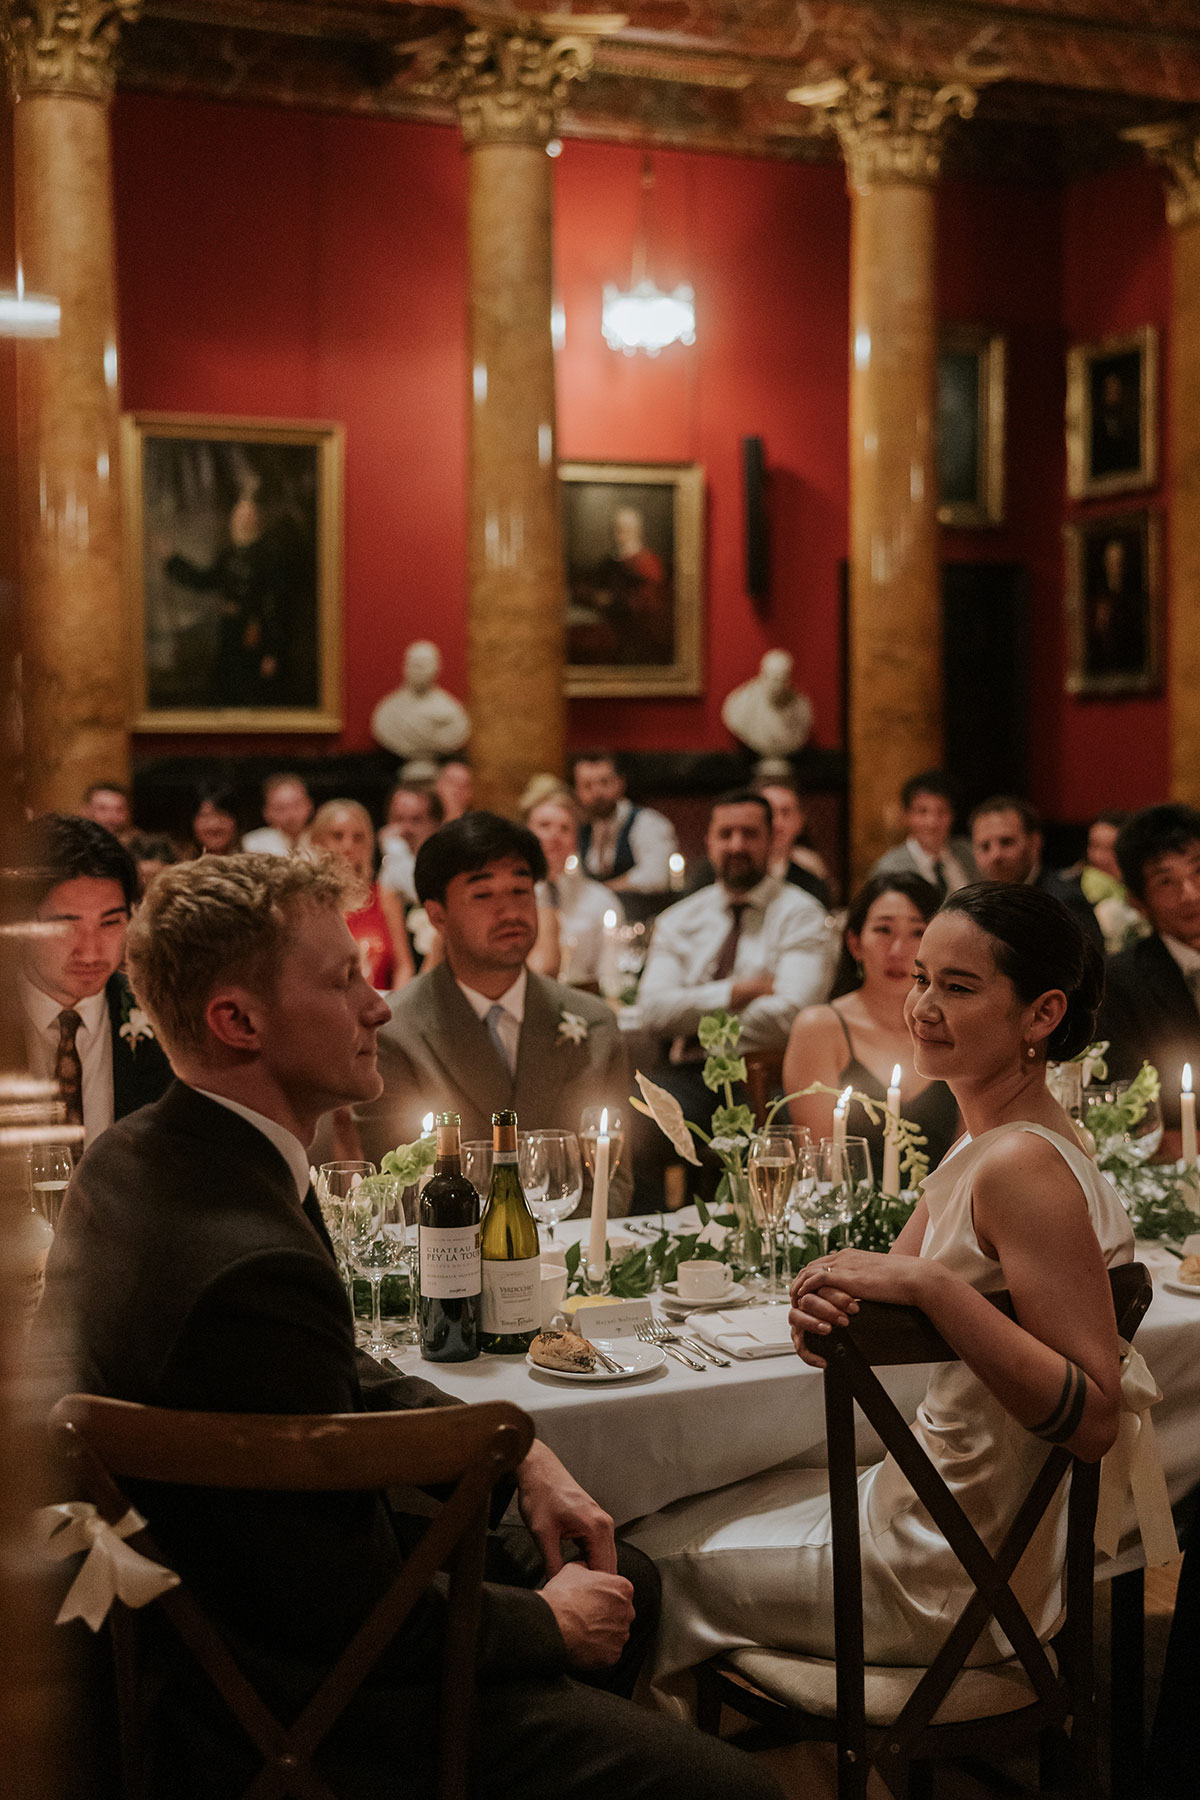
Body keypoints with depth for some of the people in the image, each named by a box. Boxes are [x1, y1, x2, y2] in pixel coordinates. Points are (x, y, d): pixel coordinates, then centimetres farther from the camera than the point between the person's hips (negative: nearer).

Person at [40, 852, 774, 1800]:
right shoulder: (252, 1269, -32)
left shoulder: (138, 1155, 0)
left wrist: (520, 1455, 5)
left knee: (626, 1579, 24)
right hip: (288, 1710, -10)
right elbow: (361, 1618, -24)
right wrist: (548, 1622, -6)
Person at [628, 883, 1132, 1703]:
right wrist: (827, 1308, -16)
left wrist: (931, 1284, -36)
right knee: (672, 1516, 23)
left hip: (956, 1578, -9)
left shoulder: (1024, 1166, -26)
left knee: (660, 1560, 11)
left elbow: (1095, 1419, -31)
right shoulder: (986, 1143, 4)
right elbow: (884, 1292, 7)